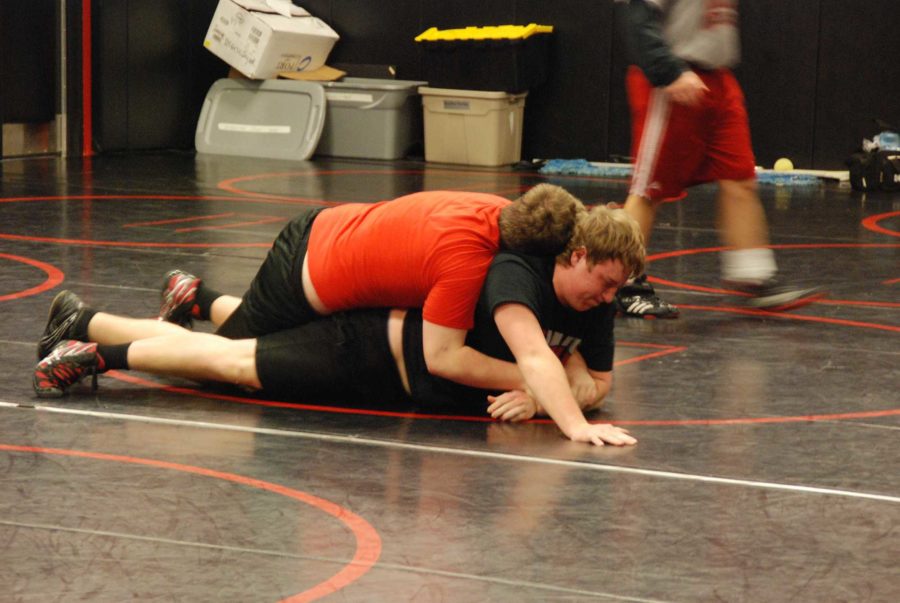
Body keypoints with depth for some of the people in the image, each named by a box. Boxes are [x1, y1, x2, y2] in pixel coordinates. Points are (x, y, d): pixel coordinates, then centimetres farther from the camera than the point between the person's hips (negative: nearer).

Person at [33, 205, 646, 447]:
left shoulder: (597, 307, -9)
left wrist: (539, 397, -22)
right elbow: (534, 355, -46)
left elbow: (597, 380, -3)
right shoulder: (515, 273, -32)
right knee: (233, 360, -6)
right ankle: (96, 349, 10)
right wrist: (573, 425, -57)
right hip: (375, 346, -7)